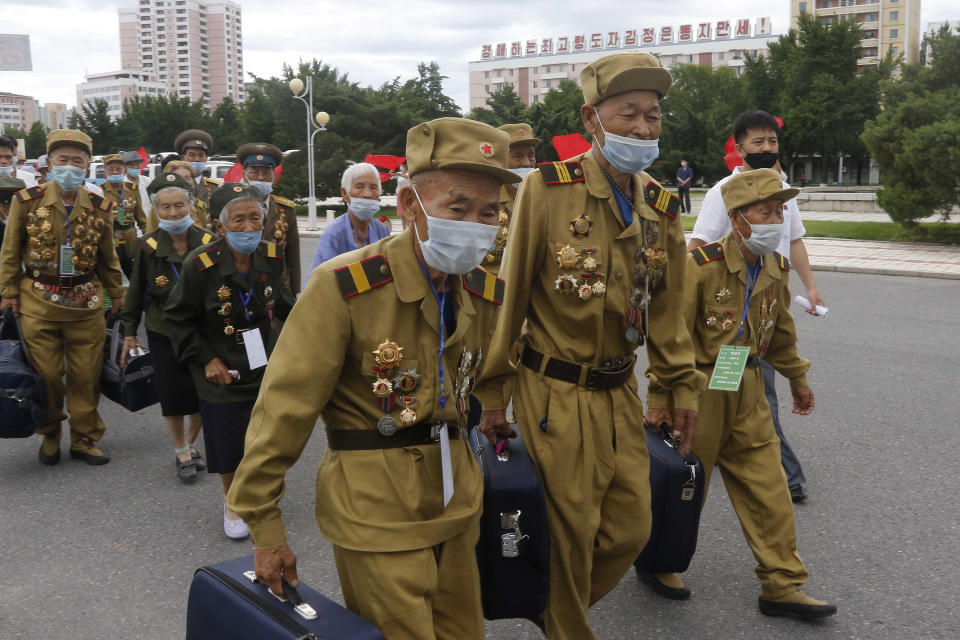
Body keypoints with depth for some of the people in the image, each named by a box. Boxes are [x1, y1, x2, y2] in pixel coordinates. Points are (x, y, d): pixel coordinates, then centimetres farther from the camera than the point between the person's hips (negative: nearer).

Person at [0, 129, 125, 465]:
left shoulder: (100, 207, 1)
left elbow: (108, 258, 12)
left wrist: (117, 293, 14)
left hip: (86, 305, 1)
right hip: (38, 304, -1)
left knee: (86, 375, 6)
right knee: (47, 374, 6)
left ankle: (84, 438, 22)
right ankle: (50, 435, 27)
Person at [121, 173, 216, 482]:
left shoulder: (208, 243, -9)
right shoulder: (148, 247, -8)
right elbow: (135, 291, 2)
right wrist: (129, 331, 5)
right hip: (163, 334, 0)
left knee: (203, 393, 5)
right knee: (173, 394, 2)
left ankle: (190, 444, 30)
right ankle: (182, 453, 21)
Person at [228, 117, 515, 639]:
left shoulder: (488, 292, 0)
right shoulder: (343, 286, -19)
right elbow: (285, 406, -14)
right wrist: (263, 524, -10)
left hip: (457, 506, 6)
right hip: (377, 512, -6)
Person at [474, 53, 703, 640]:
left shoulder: (660, 205, 5)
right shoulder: (547, 189, -13)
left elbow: (667, 309, 14)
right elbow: (507, 297, -11)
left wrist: (682, 387, 13)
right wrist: (492, 393, -9)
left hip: (621, 393, 6)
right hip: (557, 395, -6)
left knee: (631, 529, 12)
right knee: (569, 534, 5)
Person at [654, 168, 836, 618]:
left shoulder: (776, 268, 4)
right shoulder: (701, 265, -18)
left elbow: (780, 331, 21)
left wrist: (797, 378, 29)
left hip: (747, 394, 6)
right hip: (699, 390, -6)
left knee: (768, 490, 7)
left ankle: (781, 586, 19)